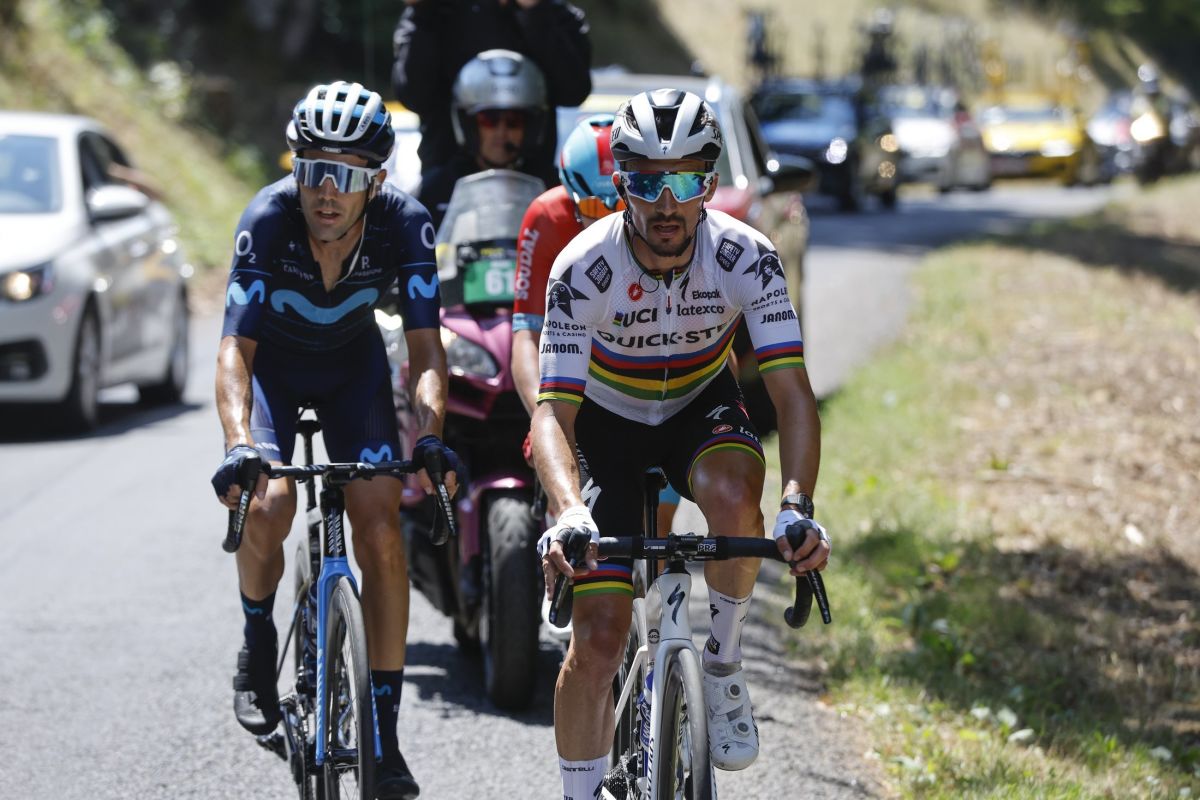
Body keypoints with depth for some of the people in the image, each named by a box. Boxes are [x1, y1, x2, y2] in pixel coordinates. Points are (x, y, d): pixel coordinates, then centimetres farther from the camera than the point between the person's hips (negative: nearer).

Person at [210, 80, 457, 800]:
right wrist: (239, 446, -53)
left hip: (353, 368, 1)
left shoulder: (404, 224, -28)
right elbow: (235, 348, -37)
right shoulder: (268, 220, -33)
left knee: (382, 531, -14)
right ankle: (259, 640, 7)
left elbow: (426, 346, -29)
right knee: (269, 506, -26)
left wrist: (431, 436, -47)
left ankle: (385, 736, -7)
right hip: (272, 363, -1)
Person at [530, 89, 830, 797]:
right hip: (608, 426, -1)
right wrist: (569, 512, -53)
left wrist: (798, 506, -47)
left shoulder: (745, 257, -26)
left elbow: (793, 392, -30)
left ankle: (724, 663, -10)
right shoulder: (584, 269, -28)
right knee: (598, 639, -9)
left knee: (732, 496, -35)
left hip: (702, 409, 1)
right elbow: (554, 412, -33)